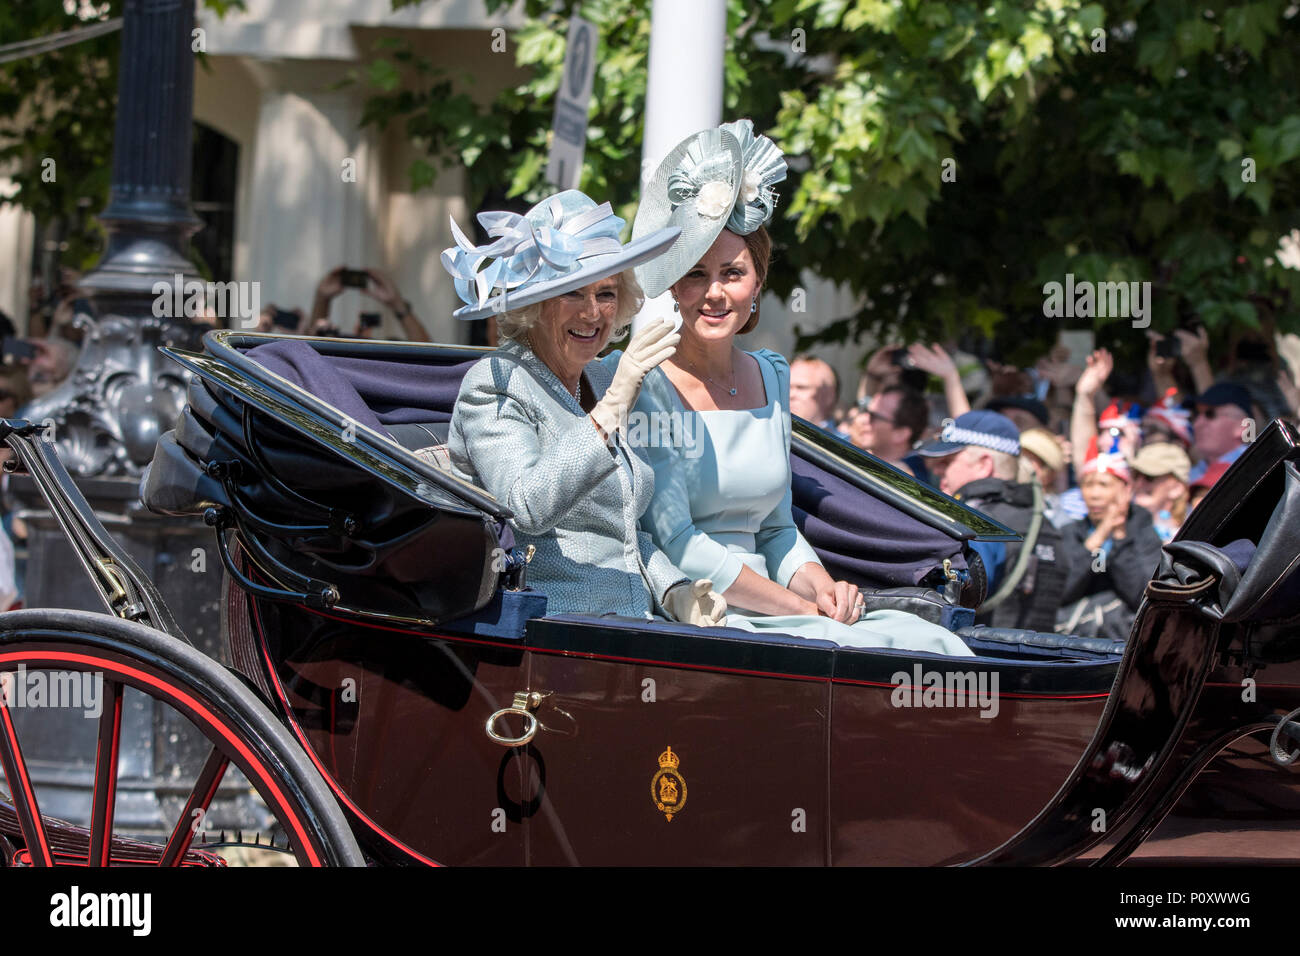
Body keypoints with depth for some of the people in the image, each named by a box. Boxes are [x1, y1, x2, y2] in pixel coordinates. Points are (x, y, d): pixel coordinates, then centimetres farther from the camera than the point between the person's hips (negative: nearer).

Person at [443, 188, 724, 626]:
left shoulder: (604, 383, 19)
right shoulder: (493, 384, -4)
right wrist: (612, 406, -27)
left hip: (635, 630, 7)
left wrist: (675, 592, 7)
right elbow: (528, 510, -22)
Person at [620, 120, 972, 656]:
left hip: (757, 608, 7)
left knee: (933, 645, -15)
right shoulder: (641, 384, -8)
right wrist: (803, 609, -14)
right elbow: (674, 543, -14)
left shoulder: (772, 377, 14)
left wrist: (821, 587, -1)